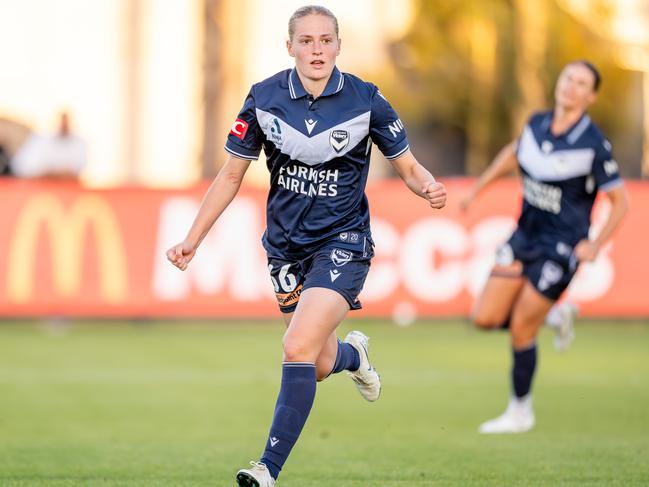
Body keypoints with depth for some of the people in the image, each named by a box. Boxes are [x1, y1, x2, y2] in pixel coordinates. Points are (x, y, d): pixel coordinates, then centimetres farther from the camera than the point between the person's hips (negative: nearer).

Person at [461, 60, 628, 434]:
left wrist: (596, 245, -16)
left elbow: (620, 200, -9)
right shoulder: (537, 125, -1)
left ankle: (521, 413, 18)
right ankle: (549, 315, 27)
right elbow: (514, 153, 22)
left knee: (521, 331, -3)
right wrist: (478, 189, 22)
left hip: (562, 246, -6)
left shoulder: (595, 145, -17)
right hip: (525, 236, 6)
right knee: (485, 318, -1)